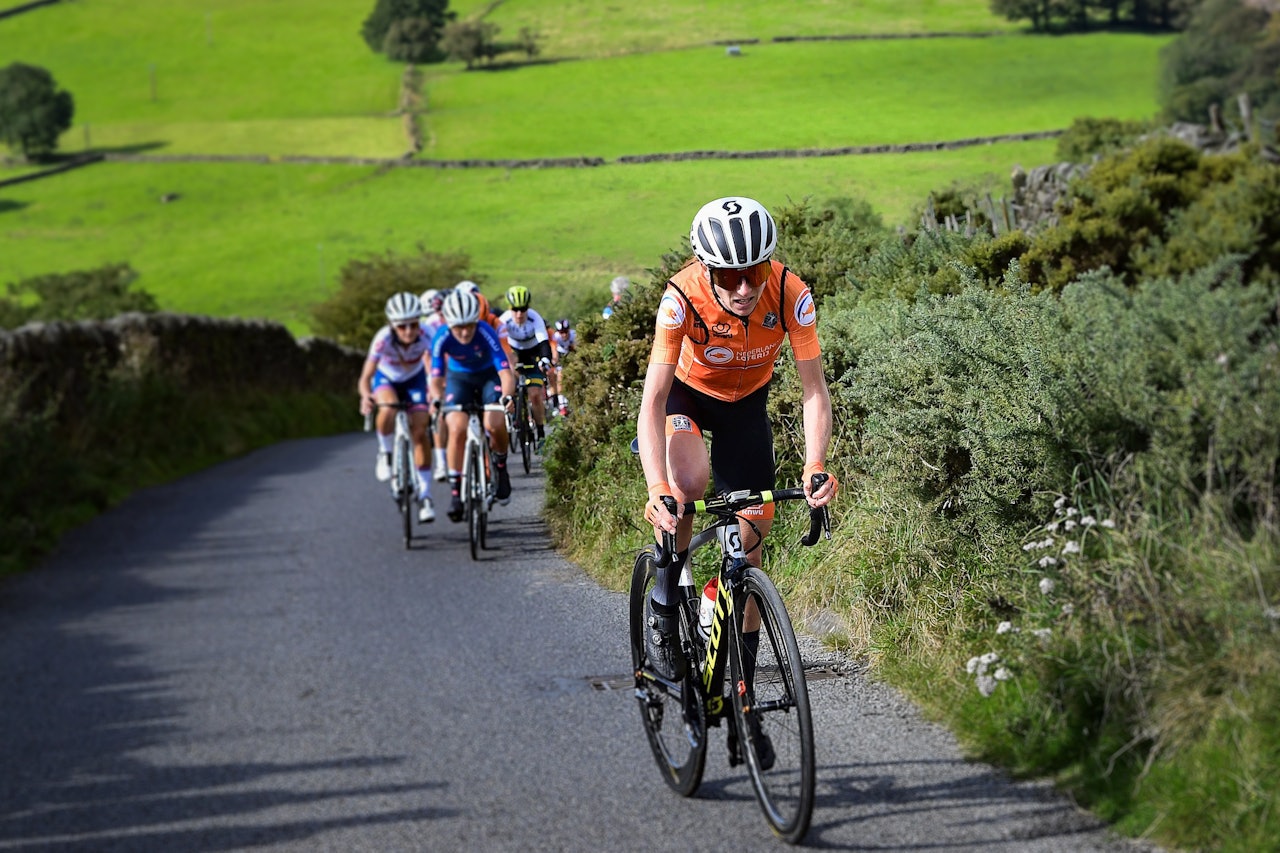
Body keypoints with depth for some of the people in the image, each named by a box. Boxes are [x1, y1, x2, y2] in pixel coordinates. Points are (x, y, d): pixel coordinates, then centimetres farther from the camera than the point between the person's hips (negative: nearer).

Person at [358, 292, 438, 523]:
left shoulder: (426, 336, -33)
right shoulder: (384, 339, -35)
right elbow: (365, 377, -36)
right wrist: (366, 396, -58)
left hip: (415, 379, 1)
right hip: (386, 378, -1)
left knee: (419, 432, -12)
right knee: (388, 411, -35)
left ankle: (425, 495, 1)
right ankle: (385, 453, -6)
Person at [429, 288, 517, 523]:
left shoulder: (486, 333, -32)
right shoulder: (442, 339, -27)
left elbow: (506, 373, -36)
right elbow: (436, 379, -26)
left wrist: (506, 396, -55)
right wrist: (437, 400, -47)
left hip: (489, 376, -1)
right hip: (459, 378, 1)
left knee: (494, 425, -26)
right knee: (457, 429, -21)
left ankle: (501, 466, 5)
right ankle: (455, 491, -10)